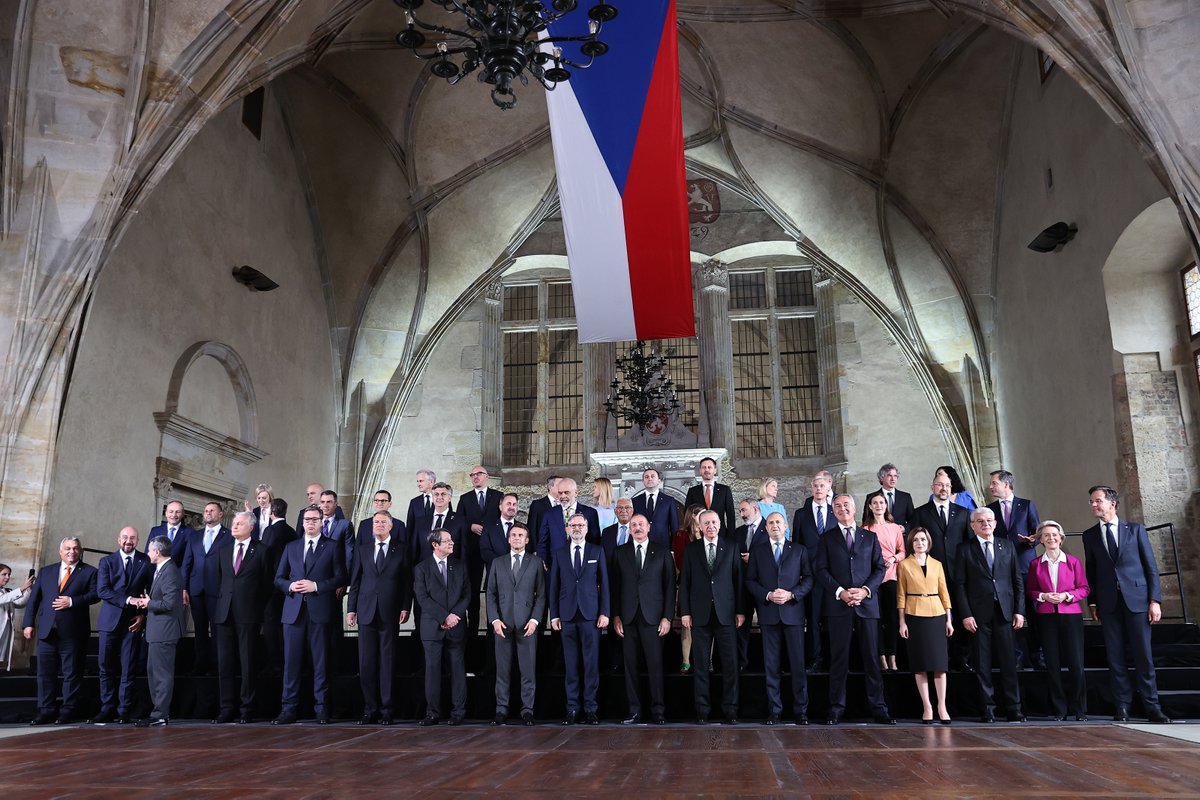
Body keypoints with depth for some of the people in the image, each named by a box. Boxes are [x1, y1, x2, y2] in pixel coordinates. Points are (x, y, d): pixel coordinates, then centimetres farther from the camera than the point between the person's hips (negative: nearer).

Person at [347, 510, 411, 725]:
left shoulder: (401, 548, 5)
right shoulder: (363, 549, 12)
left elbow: (407, 579, 1)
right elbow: (355, 581, 11)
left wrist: (405, 607, -6)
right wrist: (351, 609, 5)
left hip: (389, 613, -2)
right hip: (366, 612, 3)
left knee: (387, 663, 1)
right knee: (366, 663, 3)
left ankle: (386, 711, 8)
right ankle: (370, 710, 11)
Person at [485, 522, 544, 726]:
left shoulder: (535, 562, 8)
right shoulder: (497, 563, 12)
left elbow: (541, 594, 4)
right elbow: (490, 594, 9)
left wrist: (534, 620, -7)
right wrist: (494, 620, -3)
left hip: (527, 624, -1)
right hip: (502, 624, 1)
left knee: (528, 670, -1)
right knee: (502, 670, 2)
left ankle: (527, 711, 7)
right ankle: (501, 710, 9)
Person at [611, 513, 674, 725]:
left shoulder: (662, 552, 7)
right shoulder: (620, 552, 11)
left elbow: (669, 585, 4)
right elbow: (615, 586, 9)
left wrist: (667, 617, -3)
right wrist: (616, 616, 1)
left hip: (652, 617, -1)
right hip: (627, 618, 2)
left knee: (655, 665, -3)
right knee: (631, 666, 2)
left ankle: (658, 711, 5)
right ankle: (635, 712, 9)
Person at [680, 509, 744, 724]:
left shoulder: (731, 548, 6)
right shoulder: (691, 550, 6)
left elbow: (738, 579, 5)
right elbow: (685, 582, 5)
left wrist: (740, 610, 1)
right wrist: (685, 612, -1)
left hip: (726, 613, 0)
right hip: (700, 615, 0)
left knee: (730, 664, 1)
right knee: (701, 665, 4)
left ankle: (730, 710, 11)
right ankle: (702, 710, 12)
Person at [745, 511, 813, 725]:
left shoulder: (799, 550, 10)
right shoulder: (757, 551, 11)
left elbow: (808, 578, 5)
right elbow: (750, 581, 6)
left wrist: (791, 594, -10)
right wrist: (768, 595, -9)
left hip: (793, 612, 0)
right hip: (769, 613, 1)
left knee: (798, 664, -1)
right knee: (772, 666, 3)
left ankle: (801, 711, 8)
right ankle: (774, 711, 10)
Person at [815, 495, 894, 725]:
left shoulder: (870, 537, 14)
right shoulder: (827, 539, 11)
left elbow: (880, 568, 8)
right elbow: (821, 570, 2)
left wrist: (865, 590, -8)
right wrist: (840, 592, -12)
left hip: (867, 603, 1)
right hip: (838, 605, -1)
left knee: (872, 658, 3)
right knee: (839, 658, 0)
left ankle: (879, 708, 8)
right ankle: (836, 709, 4)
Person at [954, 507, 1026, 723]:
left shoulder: (1007, 547, 11)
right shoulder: (965, 550, 3)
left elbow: (1018, 581, 11)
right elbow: (960, 585, 0)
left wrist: (1019, 610, 3)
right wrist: (965, 614, -7)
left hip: (1004, 612, 2)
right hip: (978, 614, -2)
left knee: (1009, 662, 2)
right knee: (982, 664, 2)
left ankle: (1014, 709, 9)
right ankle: (988, 709, 9)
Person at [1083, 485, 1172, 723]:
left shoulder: (1135, 529, 5)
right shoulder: (1090, 535, 10)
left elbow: (1151, 566, 3)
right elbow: (1091, 570, 10)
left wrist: (1155, 600, -4)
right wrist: (1093, 603, 5)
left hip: (1136, 599, -2)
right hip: (1108, 603, 2)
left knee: (1143, 655, 0)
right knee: (1115, 657, 2)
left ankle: (1152, 707, 10)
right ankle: (1122, 707, 9)